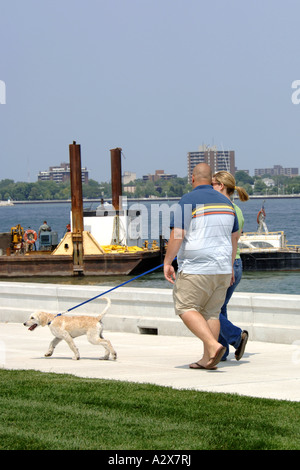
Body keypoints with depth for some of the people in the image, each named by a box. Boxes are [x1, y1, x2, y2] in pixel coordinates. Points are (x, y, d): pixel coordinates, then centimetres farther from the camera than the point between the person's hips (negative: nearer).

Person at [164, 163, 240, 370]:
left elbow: (177, 235, -14)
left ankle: (213, 345, -18)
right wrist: (230, 267, 26)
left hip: (196, 267, -6)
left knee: (186, 308, 0)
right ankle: (207, 359, 6)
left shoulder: (188, 201, -8)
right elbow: (234, 237, 18)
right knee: (211, 312, 10)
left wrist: (167, 262, -5)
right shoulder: (225, 202, 12)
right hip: (222, 268, 6)